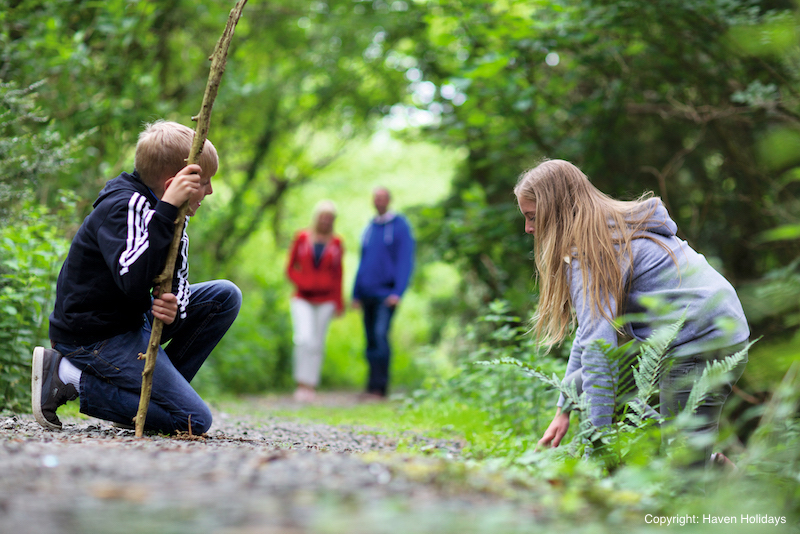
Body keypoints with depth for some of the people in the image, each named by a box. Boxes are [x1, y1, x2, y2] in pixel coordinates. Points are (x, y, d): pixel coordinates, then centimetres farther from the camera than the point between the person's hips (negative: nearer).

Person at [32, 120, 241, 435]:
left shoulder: (163, 214, 6)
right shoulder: (123, 207, -22)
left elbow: (177, 281, 6)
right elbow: (134, 282, -38)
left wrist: (173, 306, -19)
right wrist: (166, 209, -39)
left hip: (133, 320, 10)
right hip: (94, 337, -10)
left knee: (225, 296, 7)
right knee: (194, 420, -15)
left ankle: (157, 388, 5)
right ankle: (71, 378, -8)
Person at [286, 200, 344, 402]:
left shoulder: (336, 243, 6)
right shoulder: (302, 238, 4)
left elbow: (338, 274, 11)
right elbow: (290, 268, 8)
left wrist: (339, 303, 9)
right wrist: (302, 282, -11)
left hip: (325, 300, 1)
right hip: (303, 298, -1)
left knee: (317, 343, 2)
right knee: (304, 338, -19)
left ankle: (310, 387, 8)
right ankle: (302, 383, -12)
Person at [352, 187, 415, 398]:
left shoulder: (400, 226, -2)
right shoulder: (370, 228, 17)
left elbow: (405, 261, -8)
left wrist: (398, 292, -17)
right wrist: (356, 294, 16)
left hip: (386, 293, -6)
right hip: (368, 293, 6)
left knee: (380, 335, -18)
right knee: (371, 340, 6)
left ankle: (379, 386, -18)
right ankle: (372, 387, 11)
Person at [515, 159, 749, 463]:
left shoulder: (588, 251, -15)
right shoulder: (614, 228, 15)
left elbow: (597, 343, -23)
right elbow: (591, 328, 18)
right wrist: (564, 410, 17)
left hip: (701, 344, -10)